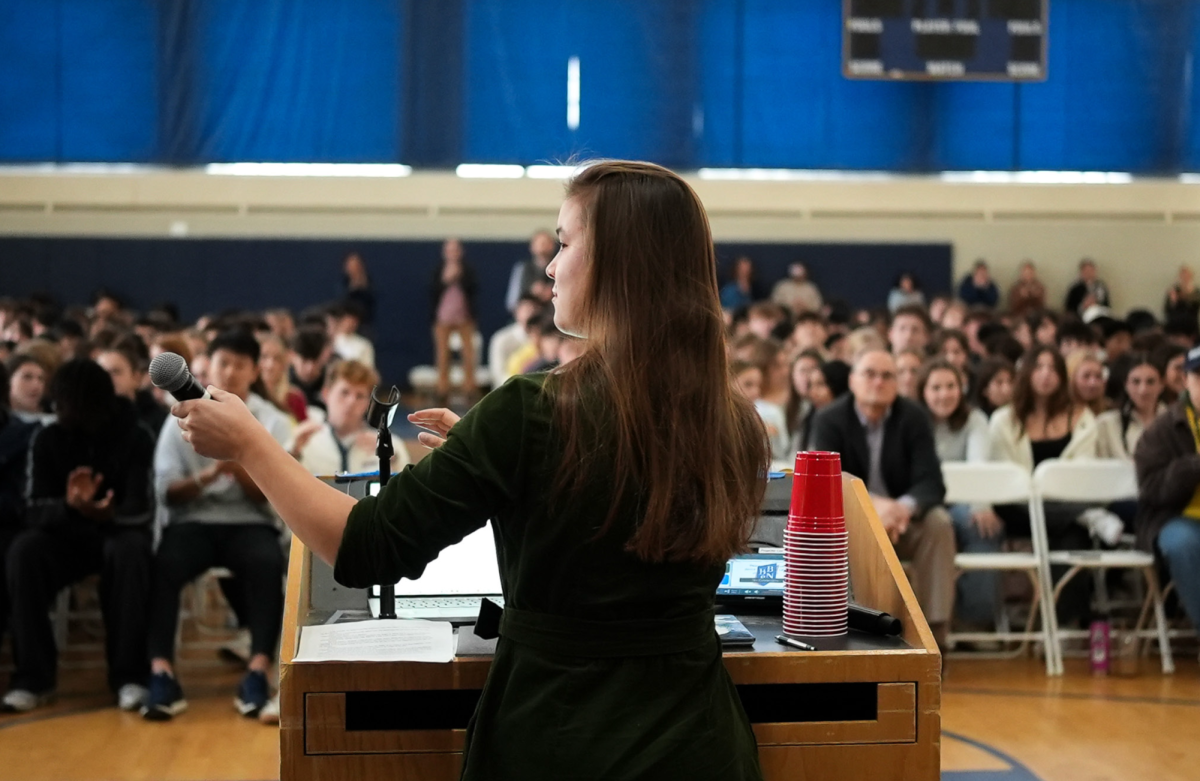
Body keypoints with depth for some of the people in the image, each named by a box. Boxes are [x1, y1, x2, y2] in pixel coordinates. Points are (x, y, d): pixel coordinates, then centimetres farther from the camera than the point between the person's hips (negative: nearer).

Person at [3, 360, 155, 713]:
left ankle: (129, 675, -29)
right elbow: (36, 509, -11)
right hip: (67, 535, 2)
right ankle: (33, 675, -25)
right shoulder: (47, 439, -3)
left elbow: (142, 510, -18)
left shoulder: (136, 436, -10)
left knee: (130, 551, -38)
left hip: (119, 532, -2)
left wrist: (106, 513, -42)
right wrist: (69, 507, -35)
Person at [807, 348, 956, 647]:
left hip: (902, 519, 2)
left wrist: (905, 507, -38)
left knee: (938, 523, -29)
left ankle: (932, 630, -27)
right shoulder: (829, 420, -9)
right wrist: (873, 505, -39)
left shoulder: (913, 417, -5)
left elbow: (932, 482, -14)